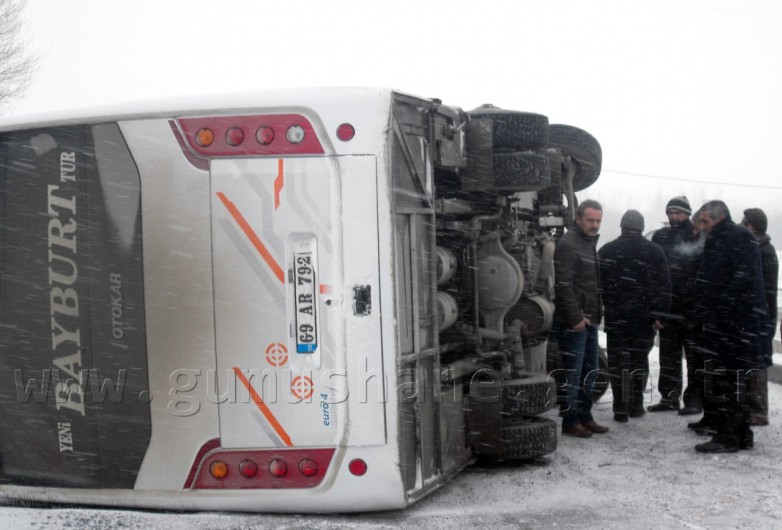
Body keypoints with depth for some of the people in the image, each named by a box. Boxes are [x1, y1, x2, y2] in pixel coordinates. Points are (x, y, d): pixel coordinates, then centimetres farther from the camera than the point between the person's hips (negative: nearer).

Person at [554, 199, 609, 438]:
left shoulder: (590, 243, 17)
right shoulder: (568, 244, -13)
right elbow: (563, 285, -20)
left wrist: (597, 312, 16)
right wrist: (576, 318, -20)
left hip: (589, 320, 10)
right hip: (573, 322, -10)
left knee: (590, 371, 15)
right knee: (573, 373, -4)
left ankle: (584, 416, 24)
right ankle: (570, 421, 4)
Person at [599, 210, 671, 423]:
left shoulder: (607, 250, 0)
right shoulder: (655, 251, 2)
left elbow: (598, 284, -1)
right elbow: (664, 287, -1)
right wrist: (659, 314, 1)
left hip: (616, 317, -1)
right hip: (645, 317, 1)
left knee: (618, 361, 1)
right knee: (640, 360, 13)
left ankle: (621, 408, -3)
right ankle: (636, 405, 17)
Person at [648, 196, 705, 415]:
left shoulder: (700, 237, -4)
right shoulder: (660, 237, 10)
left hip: (693, 306, -5)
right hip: (668, 304, 5)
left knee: (695, 354, -1)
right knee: (668, 353, 12)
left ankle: (695, 398, 4)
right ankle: (669, 396, 20)